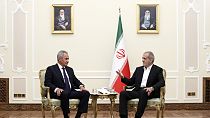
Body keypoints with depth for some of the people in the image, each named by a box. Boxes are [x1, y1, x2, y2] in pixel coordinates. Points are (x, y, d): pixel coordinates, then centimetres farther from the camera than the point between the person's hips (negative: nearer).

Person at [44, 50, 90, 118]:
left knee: (86, 93, -19)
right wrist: (56, 89, -22)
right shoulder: (51, 69, 5)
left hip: (71, 92, 6)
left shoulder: (70, 69, 23)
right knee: (65, 94, -40)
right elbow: (47, 83, -4)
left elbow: (75, 80, 22)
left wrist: (81, 86, -1)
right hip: (59, 93, -6)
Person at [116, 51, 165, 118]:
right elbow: (131, 82, 20)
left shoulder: (157, 70, 9)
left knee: (143, 92, -38)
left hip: (148, 92, -4)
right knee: (123, 93, -22)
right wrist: (123, 77, 2)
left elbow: (162, 82, -6)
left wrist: (152, 88, -25)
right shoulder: (138, 69, 23)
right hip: (137, 91, 5)